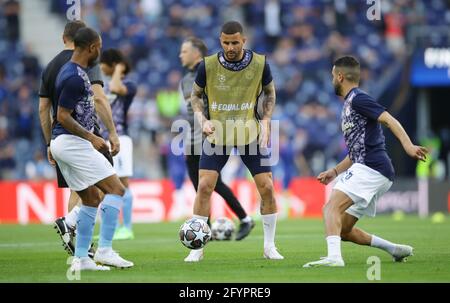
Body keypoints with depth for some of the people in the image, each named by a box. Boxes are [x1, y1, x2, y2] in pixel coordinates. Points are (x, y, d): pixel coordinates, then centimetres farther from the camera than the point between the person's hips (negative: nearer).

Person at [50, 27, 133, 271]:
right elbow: (63, 116, -21)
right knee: (116, 189, -9)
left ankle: (80, 258, 8)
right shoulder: (75, 77, -17)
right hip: (72, 143, -10)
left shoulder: (71, 72, 15)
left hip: (62, 143, 10)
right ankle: (104, 250, -15)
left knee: (91, 199, 12)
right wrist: (90, 137, -21)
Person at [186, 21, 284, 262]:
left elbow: (269, 92, 9)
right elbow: (196, 95, 4)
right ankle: (197, 248, -1)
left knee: (267, 187, -4)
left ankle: (269, 247, 12)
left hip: (251, 133, 1)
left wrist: (265, 122, -3)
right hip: (217, 134, -1)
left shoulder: (260, 64, -9)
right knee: (204, 186, -11)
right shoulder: (208, 65, -12)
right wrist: (202, 120, -12)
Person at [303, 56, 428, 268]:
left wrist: (408, 145, -33)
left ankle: (334, 256, -43)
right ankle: (395, 249, 14)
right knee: (342, 230, 10)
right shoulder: (349, 105, 26)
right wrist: (335, 172, 25)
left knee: (332, 206, -24)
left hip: (371, 168, -10)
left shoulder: (357, 99, -5)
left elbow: (389, 120, -18)